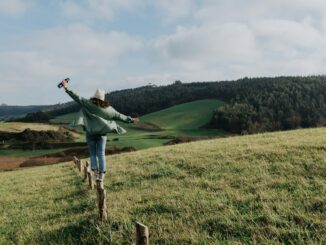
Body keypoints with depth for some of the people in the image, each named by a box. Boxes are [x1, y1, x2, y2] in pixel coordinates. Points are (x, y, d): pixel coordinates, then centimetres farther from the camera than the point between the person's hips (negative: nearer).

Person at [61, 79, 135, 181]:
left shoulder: (89, 104, -7)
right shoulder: (108, 108, 0)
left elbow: (77, 98, -12)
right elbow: (118, 116, 7)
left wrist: (66, 88, -10)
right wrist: (129, 119, 20)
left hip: (91, 133, -2)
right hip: (102, 133, 2)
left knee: (93, 154, 8)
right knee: (101, 154, 6)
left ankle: (95, 171, -5)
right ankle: (102, 174, 2)